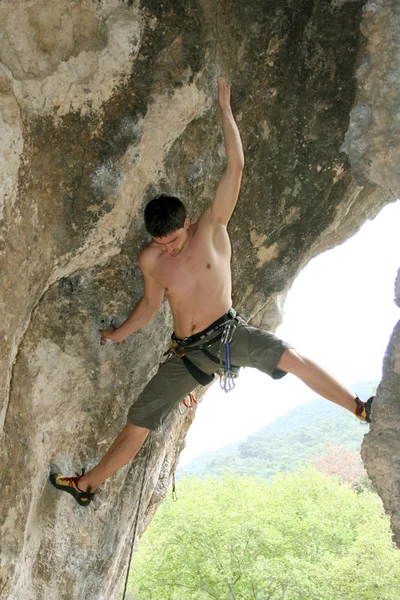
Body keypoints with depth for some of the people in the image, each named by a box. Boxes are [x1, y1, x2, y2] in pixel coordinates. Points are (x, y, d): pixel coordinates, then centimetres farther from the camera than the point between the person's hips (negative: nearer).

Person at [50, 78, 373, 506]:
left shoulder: (212, 227, -11)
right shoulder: (150, 260, -2)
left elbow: (235, 166, -19)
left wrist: (224, 109, -18)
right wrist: (118, 334, 22)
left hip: (228, 332, -2)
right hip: (186, 351, 2)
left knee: (290, 358, -28)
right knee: (138, 422, 4)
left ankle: (361, 409, -19)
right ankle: (87, 485, 19)